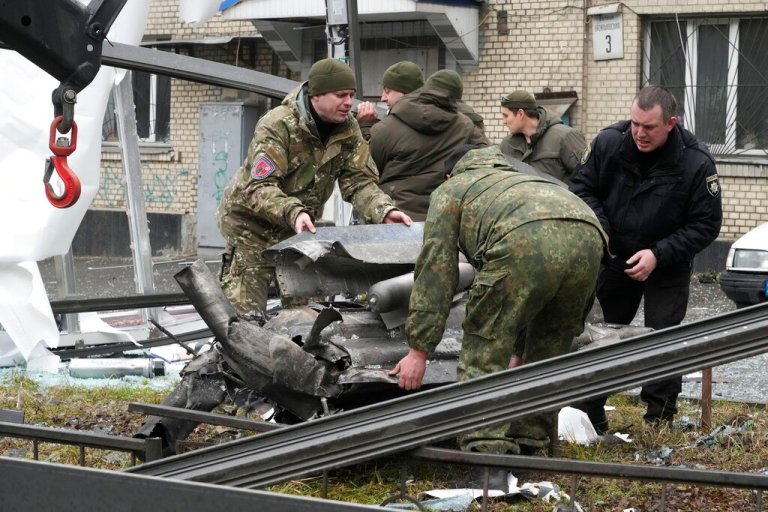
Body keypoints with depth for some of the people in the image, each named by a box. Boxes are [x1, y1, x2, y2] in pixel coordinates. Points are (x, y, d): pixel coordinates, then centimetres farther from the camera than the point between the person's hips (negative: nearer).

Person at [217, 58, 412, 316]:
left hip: (300, 227, 6)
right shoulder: (277, 125, -25)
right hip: (252, 224, -6)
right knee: (245, 313, -8)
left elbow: (357, 182, -11)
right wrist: (292, 212, -52)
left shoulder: (348, 129, -6)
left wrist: (384, 210, -31)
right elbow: (259, 188, -34)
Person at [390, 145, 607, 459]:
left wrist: (418, 350, 16)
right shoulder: (522, 181, 48)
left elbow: (435, 268, 18)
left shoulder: (450, 190, 30)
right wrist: (518, 352, 60)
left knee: (485, 343, 5)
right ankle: (530, 445, 26)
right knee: (548, 350, 24)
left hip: (526, 241, -6)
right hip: (589, 236, 6)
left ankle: (486, 448, -5)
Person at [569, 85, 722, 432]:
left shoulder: (696, 163, -22)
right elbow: (582, 187, -2)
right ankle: (589, 417, 17)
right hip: (615, 257, 3)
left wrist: (658, 255, -24)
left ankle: (658, 425, 4)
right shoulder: (608, 142, -16)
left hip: (668, 266, -3)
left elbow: (705, 225, -16)